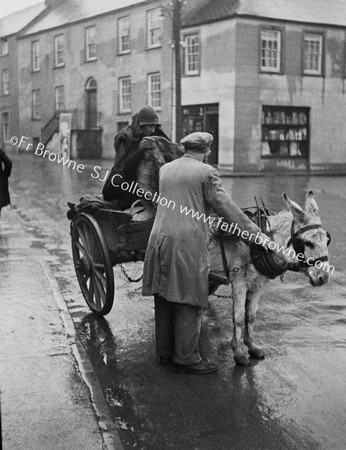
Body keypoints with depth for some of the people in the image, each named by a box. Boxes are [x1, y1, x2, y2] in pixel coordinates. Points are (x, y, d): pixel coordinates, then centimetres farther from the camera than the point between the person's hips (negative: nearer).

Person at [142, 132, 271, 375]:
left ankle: (165, 352, 26)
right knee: (189, 302, 2)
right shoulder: (206, 172, -4)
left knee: (164, 299, 14)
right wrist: (255, 231, -2)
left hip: (159, 239, 7)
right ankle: (186, 359, 9)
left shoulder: (165, 169, 15)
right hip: (189, 243, -7)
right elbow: (225, 206, -7)